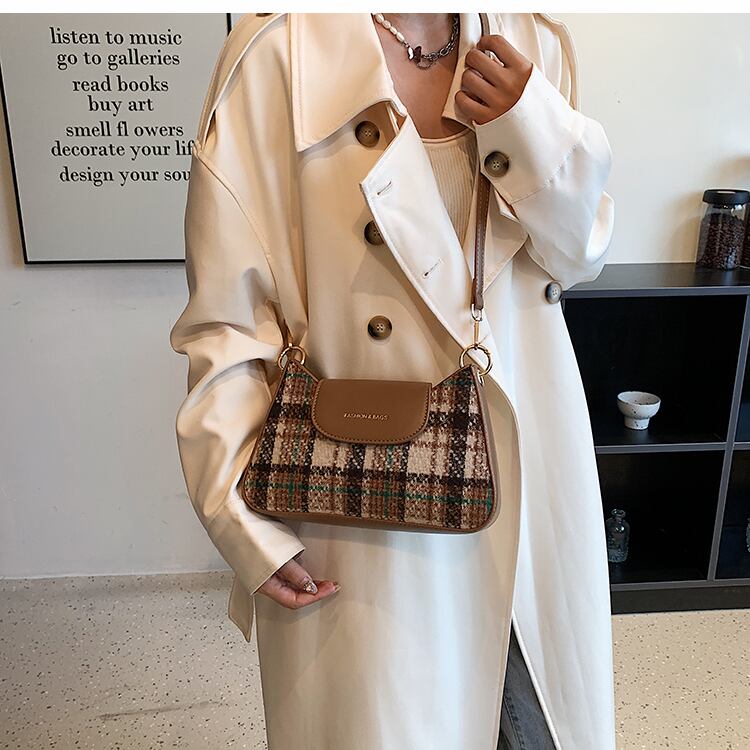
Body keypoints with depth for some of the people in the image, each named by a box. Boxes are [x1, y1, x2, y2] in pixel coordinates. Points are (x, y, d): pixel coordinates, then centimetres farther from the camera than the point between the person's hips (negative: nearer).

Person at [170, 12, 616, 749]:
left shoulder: (533, 44, 3)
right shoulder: (277, 54, -12)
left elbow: (578, 254, 6)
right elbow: (226, 315, -12)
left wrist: (535, 134, -13)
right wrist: (246, 520, -15)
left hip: (526, 462, 5)